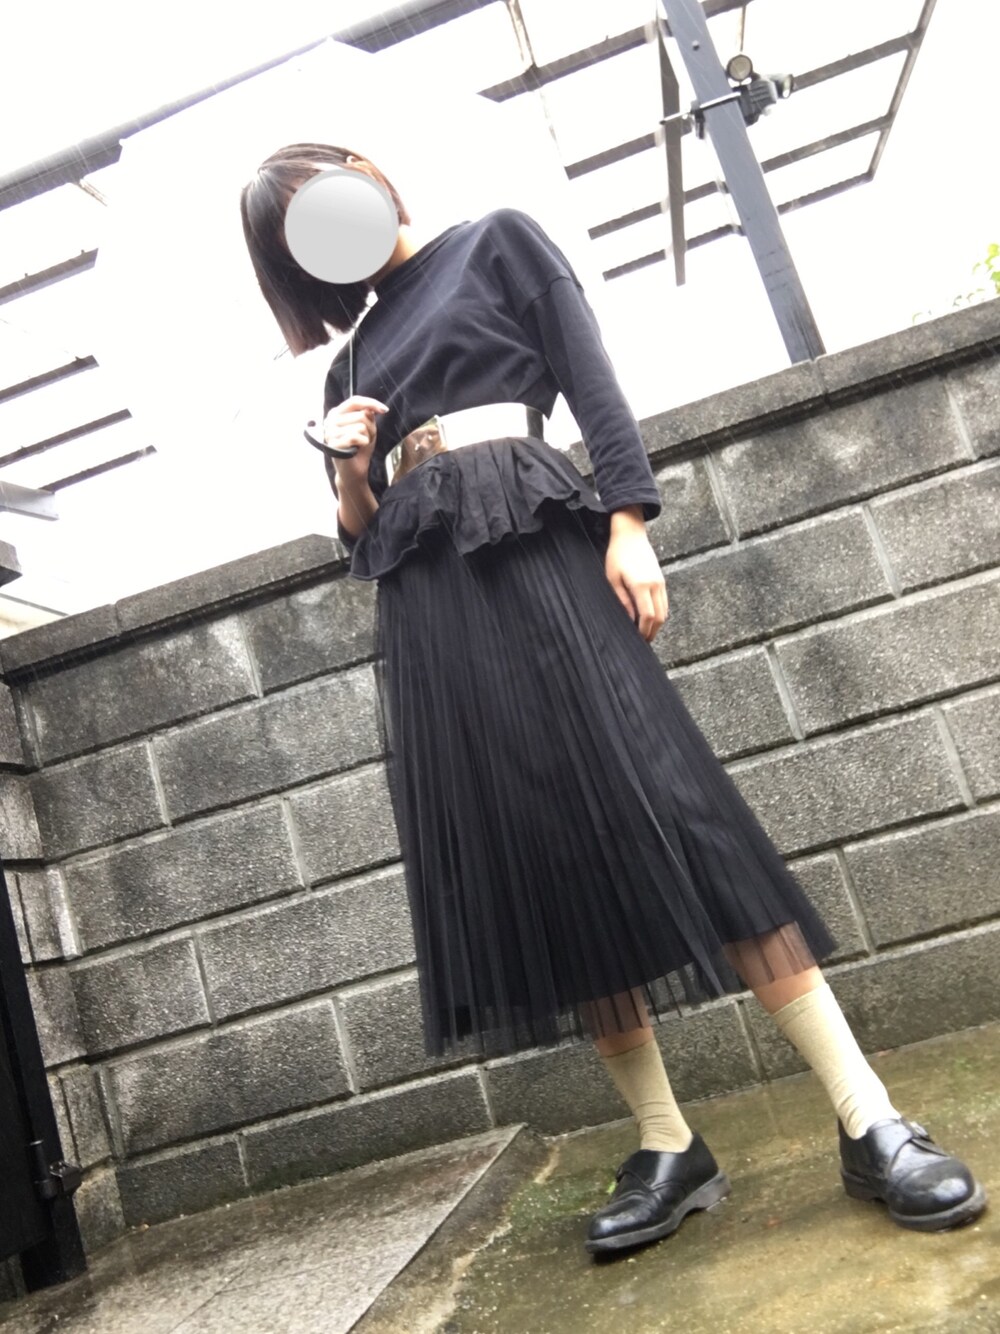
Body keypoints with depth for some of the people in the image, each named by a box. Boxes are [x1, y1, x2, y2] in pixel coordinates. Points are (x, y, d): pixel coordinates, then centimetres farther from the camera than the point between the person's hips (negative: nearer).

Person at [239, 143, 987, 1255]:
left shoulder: (493, 240, 14)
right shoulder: (354, 358, 25)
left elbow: (593, 383, 2)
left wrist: (628, 522, -12)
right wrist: (349, 468, 1)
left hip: (533, 550, -4)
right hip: (425, 607, 5)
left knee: (667, 810, -15)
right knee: (531, 866, -3)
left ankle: (869, 1124, -10)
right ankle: (667, 1146, 6)